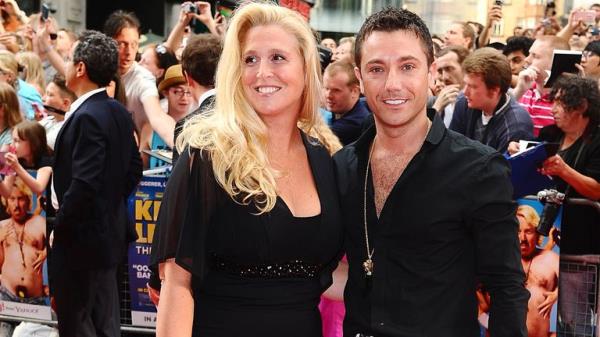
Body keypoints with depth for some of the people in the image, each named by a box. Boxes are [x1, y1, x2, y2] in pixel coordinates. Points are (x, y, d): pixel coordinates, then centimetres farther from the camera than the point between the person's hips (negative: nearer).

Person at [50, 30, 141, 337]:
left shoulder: (87, 117, -21)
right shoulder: (119, 113, 6)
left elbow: (83, 184, -25)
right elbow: (134, 169, 13)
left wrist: (58, 228, -13)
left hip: (79, 241, -9)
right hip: (111, 230, 9)